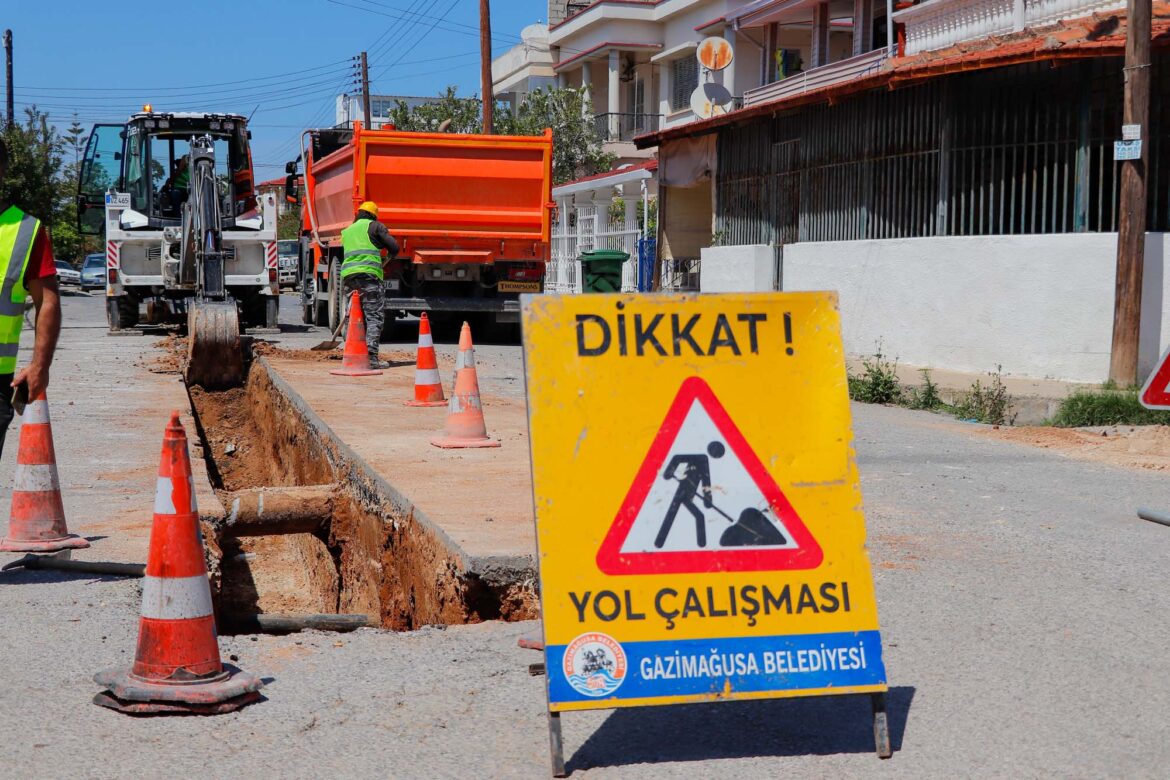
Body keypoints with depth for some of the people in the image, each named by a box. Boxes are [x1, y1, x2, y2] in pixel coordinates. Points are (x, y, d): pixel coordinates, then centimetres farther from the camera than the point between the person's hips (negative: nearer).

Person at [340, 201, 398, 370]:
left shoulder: (346, 232, 26)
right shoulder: (374, 226, 8)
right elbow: (394, 247, 1)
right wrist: (389, 259, 22)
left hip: (347, 275, 6)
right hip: (369, 274, -5)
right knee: (374, 317, -6)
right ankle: (372, 357, -16)